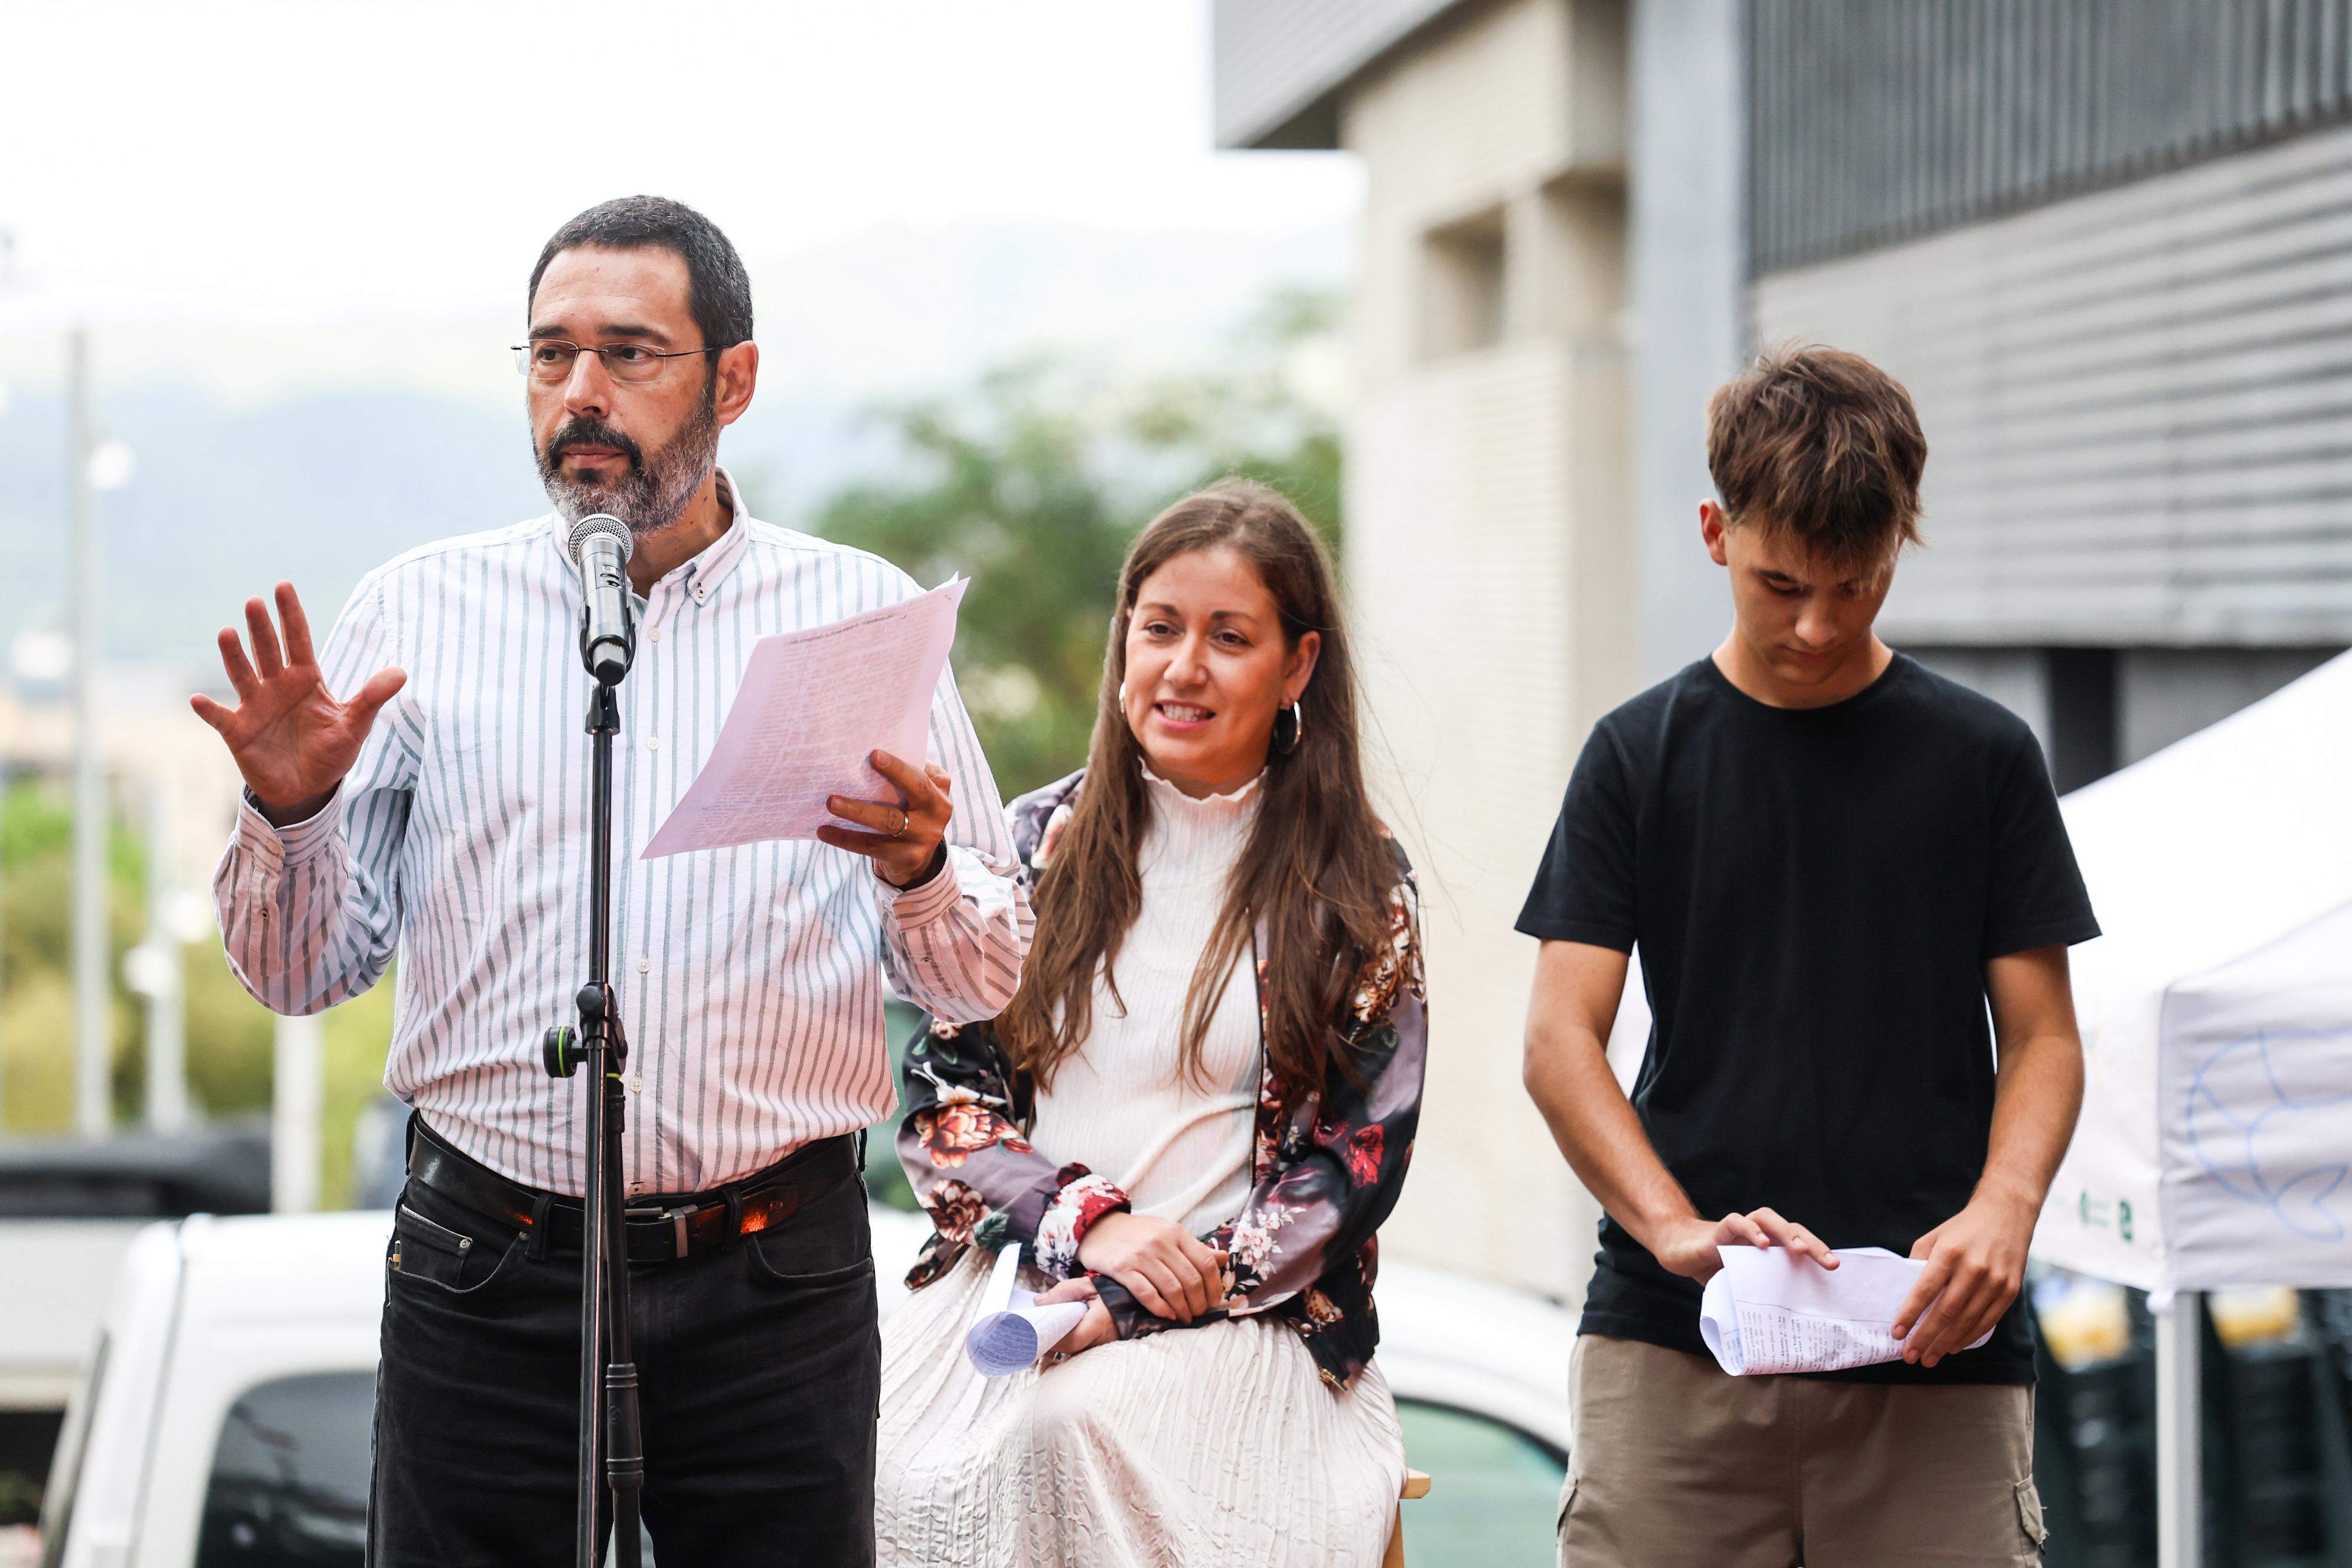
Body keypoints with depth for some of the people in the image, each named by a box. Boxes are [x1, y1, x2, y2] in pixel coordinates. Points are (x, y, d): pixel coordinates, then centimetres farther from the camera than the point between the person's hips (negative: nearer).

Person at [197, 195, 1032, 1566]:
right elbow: (302, 974, 6)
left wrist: (919, 875, -15)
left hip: (776, 1291, 0)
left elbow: (992, 981, 6)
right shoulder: (419, 612, 6)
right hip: (487, 1282, 0)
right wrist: (289, 812, -13)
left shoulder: (862, 615, 6)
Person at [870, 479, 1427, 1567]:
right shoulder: (1041, 844, 13)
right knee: (908, 1462, -30)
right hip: (1007, 1280, 2)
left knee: (1077, 1420, -35)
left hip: (1236, 1315, -2)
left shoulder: (1357, 890, 5)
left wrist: (1135, 1306, -13)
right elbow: (941, 1091, 9)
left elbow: (1359, 1162, -1)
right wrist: (1088, 1220, -11)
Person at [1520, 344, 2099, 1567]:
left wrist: (2003, 1207, -13)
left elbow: (2042, 1037, 8)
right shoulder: (1637, 755, 8)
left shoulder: (1983, 757, 8)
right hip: (1672, 1347, 0)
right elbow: (1559, 1042, 2)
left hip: (1930, 1346, 0)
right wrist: (1677, 1229, -16)